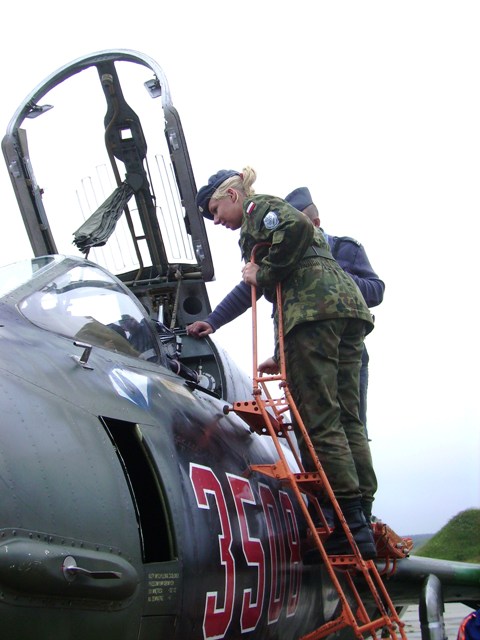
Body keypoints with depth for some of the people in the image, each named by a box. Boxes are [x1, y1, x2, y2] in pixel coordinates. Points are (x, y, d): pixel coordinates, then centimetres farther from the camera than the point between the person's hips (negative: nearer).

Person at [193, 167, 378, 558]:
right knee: (346, 418, 4)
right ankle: (362, 518, 2)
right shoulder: (280, 210, 35)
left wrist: (263, 273, -5)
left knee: (318, 418, -11)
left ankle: (350, 525, -14)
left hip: (314, 307, -10)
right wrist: (284, 355, 28)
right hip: (348, 304, 10)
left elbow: (297, 227, -16)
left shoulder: (258, 207, 8)